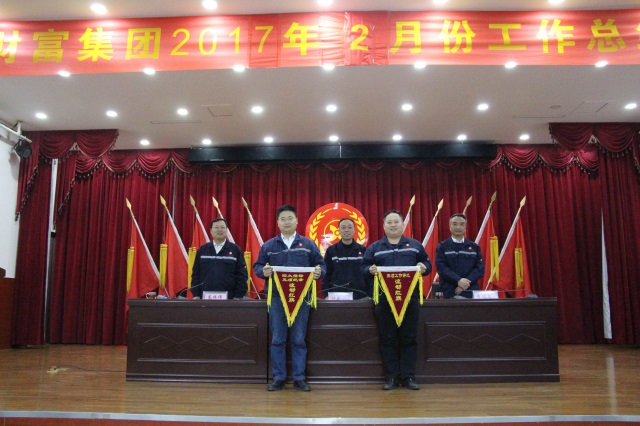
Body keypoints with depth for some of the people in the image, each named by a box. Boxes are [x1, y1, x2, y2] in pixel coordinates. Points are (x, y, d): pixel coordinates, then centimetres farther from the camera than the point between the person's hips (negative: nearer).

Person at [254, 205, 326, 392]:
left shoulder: (308, 244, 7)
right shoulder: (269, 245, 8)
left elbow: (321, 265, 8)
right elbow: (257, 266, 8)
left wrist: (319, 271, -15)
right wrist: (263, 271, -15)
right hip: (277, 297, 1)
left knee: (299, 340, 4)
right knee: (277, 340, 4)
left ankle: (299, 378, 14)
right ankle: (278, 378, 15)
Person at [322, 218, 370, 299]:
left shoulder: (363, 250, 5)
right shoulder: (331, 250, 4)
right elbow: (326, 275, 3)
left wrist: (369, 296, -1)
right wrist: (326, 295, -5)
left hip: (359, 297, 1)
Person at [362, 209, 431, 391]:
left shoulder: (415, 245, 11)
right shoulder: (374, 248, 9)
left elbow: (427, 264, 12)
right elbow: (364, 267, 7)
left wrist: (423, 267, -10)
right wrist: (370, 270, -14)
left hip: (410, 298, 1)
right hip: (384, 299, 0)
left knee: (409, 339, 4)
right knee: (388, 339, 4)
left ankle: (408, 377, 13)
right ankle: (391, 377, 13)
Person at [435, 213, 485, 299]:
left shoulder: (474, 247, 13)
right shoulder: (442, 247, 5)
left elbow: (480, 268, 4)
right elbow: (441, 267, -6)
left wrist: (467, 282, -12)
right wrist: (458, 280, -20)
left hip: (471, 292, 2)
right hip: (450, 292, -2)